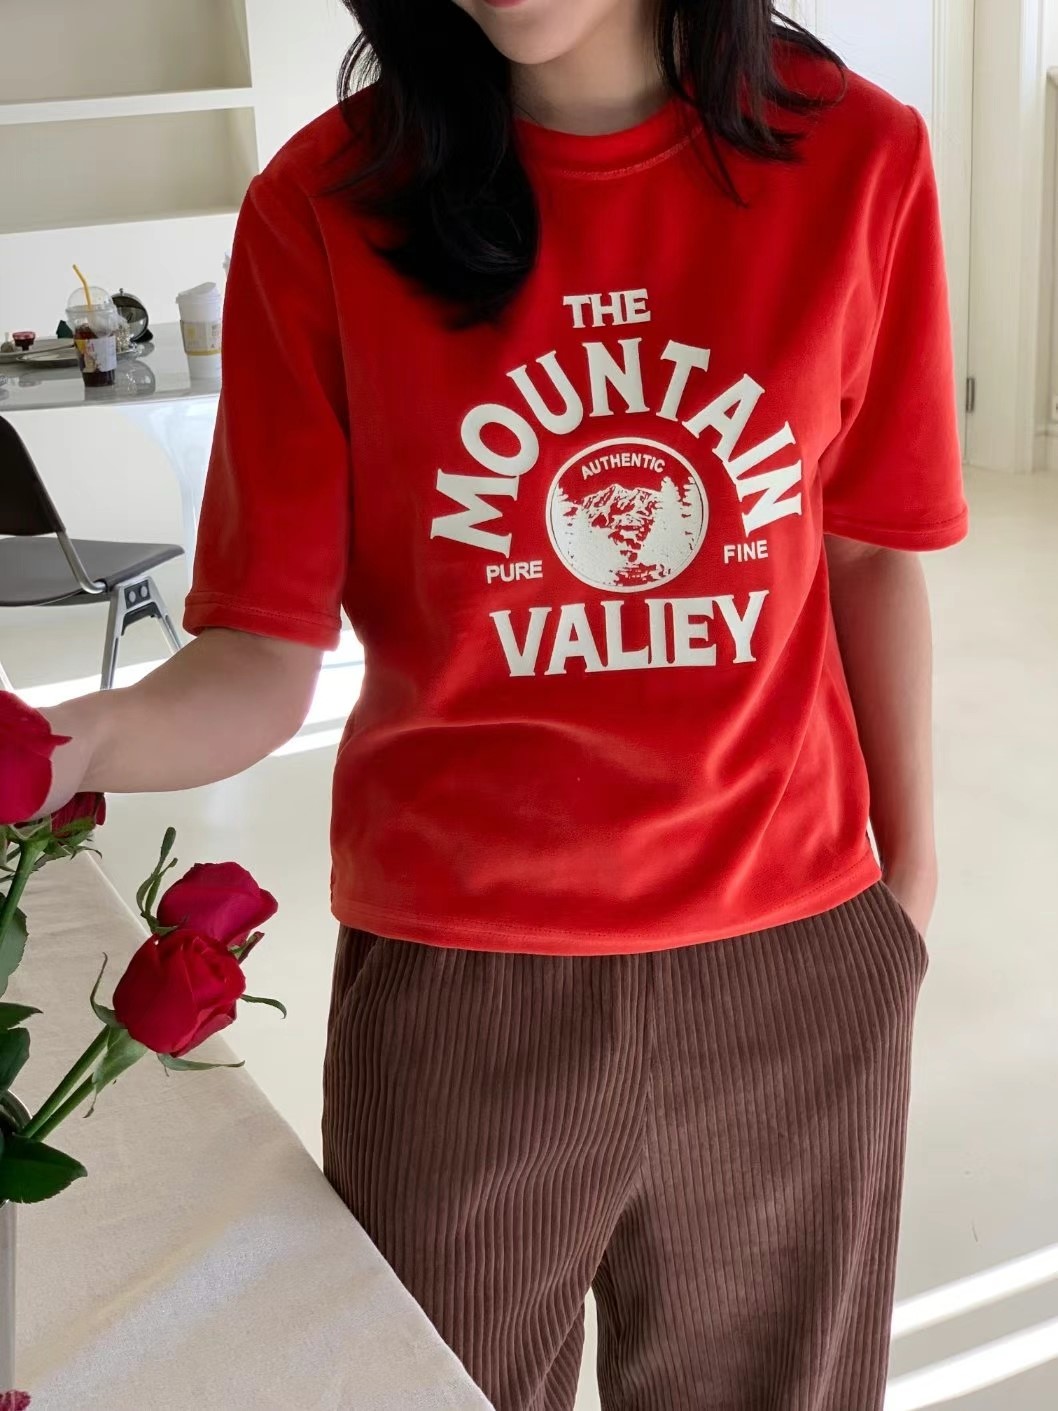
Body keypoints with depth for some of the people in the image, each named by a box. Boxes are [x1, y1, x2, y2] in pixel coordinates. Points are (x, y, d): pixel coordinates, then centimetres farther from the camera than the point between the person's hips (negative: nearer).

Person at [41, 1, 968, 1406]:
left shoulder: (857, 158, -6)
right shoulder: (325, 205, -9)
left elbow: (866, 553, 4)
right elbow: (266, 652, -11)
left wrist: (908, 857, 10)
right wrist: (90, 738, -31)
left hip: (797, 956, 2)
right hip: (460, 977, -1)